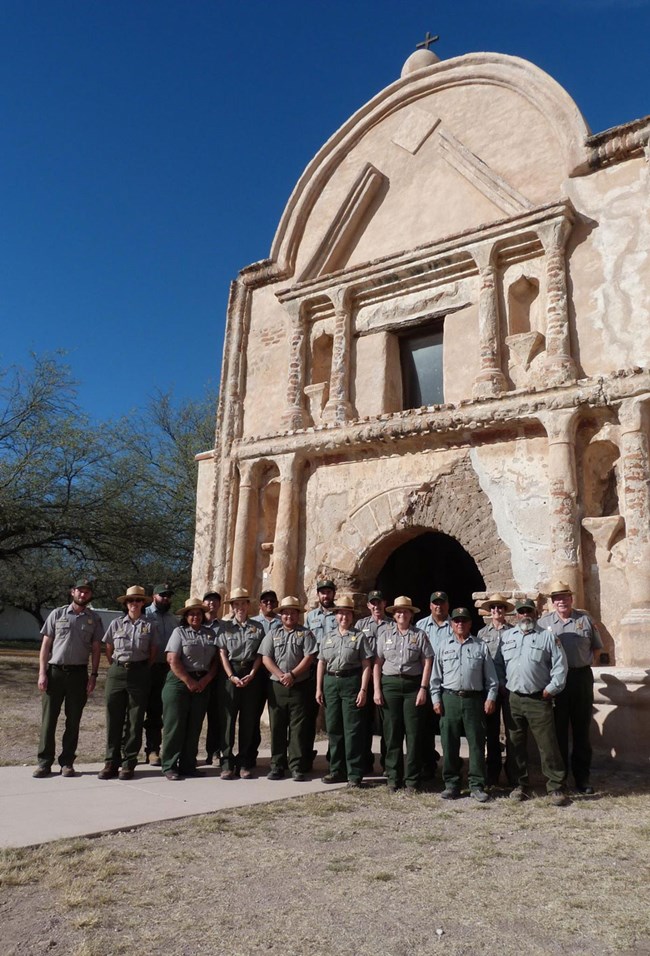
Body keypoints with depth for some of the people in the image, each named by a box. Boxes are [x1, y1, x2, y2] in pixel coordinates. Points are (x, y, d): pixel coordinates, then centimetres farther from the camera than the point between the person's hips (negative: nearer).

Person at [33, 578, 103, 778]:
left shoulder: (94, 619, 6)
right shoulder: (57, 614, 4)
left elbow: (96, 649, 6)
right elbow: (45, 645, 4)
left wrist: (93, 675, -2)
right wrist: (42, 672, -4)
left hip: (79, 673, 1)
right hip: (55, 671, -1)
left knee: (73, 721, 6)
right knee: (48, 718, 2)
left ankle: (67, 762, 15)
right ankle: (44, 762, 12)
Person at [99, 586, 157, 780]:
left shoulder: (149, 626, 3)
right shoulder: (116, 624, 5)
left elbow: (153, 653, 8)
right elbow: (108, 651, 12)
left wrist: (143, 670, 5)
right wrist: (116, 668, 8)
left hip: (140, 674, -1)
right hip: (116, 672, 1)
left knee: (135, 720, 3)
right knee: (113, 719, 3)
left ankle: (128, 764, 12)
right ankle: (111, 762, 13)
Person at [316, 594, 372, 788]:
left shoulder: (358, 637, 1)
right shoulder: (328, 638, 14)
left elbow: (366, 665, -3)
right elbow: (321, 664, 14)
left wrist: (363, 689, -11)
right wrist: (319, 688, 7)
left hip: (351, 681, -4)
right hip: (330, 682, 4)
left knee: (352, 729, -3)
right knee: (333, 728, 9)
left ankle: (354, 774, 5)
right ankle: (336, 770, 21)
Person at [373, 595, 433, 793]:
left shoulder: (420, 635, 4)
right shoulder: (385, 635, 9)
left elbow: (427, 663, 1)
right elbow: (377, 663, 6)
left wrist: (423, 688, -7)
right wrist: (377, 689, -1)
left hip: (413, 685, -1)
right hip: (390, 684, 1)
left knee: (413, 732, 1)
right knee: (392, 732, 6)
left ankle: (412, 778, 11)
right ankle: (393, 777, 16)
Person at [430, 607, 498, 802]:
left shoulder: (481, 646, 7)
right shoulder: (443, 646, 9)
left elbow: (490, 676, 6)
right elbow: (436, 676, 9)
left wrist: (490, 698, -2)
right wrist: (436, 699, 3)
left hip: (474, 699, -1)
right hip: (449, 698, 1)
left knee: (476, 743, 2)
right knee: (449, 743, 5)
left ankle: (477, 786, 12)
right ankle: (451, 784, 17)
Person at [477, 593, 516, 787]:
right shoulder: (482, 633, 8)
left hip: (510, 685, -1)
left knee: (512, 729, 2)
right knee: (491, 730, 8)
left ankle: (513, 774, 14)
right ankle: (492, 776, 18)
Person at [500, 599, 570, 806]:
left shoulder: (548, 637, 0)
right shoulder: (506, 637, 11)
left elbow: (560, 665, -3)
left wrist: (551, 689, -8)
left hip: (539, 700, -3)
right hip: (514, 700, 4)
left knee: (548, 744, -4)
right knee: (517, 744, 10)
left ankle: (556, 788, 7)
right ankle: (521, 785, 22)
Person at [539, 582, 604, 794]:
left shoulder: (585, 619, 6)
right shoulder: (543, 622, 3)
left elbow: (597, 647, 14)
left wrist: (587, 662, 2)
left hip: (582, 677, 1)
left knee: (582, 730, 8)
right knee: (558, 730, 6)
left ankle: (582, 778, 19)